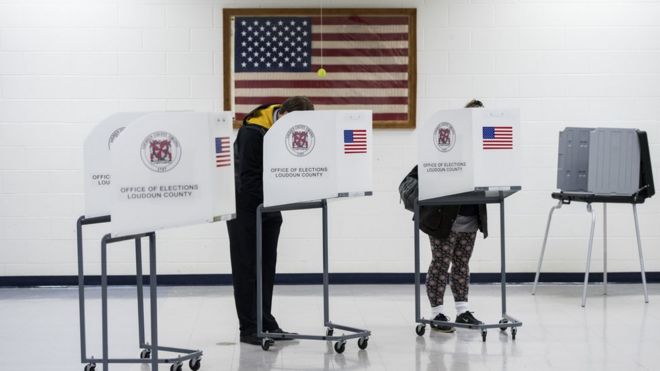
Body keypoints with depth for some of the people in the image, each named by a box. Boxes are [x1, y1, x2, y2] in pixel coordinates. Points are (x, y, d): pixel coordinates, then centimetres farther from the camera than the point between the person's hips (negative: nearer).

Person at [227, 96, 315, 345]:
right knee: (247, 268, -1)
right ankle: (249, 328, 3)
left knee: (267, 266, 10)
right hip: (246, 206, -6)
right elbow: (249, 179, -25)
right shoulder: (253, 132, -24)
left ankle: (265, 322, 18)